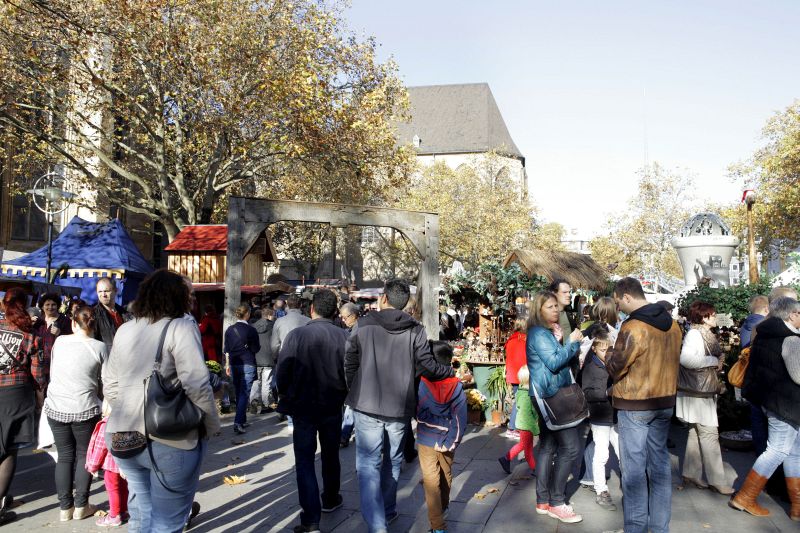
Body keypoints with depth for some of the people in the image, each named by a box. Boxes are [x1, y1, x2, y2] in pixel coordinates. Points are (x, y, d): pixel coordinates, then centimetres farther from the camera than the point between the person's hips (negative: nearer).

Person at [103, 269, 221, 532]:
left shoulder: (124, 330, 9)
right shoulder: (181, 327, -11)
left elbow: (109, 384, 13)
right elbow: (196, 385, -18)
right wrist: (211, 425, -6)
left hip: (123, 436, 7)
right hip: (169, 439, -6)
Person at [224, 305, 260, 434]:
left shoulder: (229, 330, 3)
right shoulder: (251, 330, -11)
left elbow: (227, 350, 8)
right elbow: (255, 349, -5)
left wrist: (228, 364, 17)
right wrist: (259, 345, 16)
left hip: (234, 365, 5)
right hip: (247, 365, -5)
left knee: (238, 393, 15)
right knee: (244, 393, -4)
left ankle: (242, 421, 24)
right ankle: (238, 423, -15)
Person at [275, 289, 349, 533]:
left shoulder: (296, 335, -15)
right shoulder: (344, 337, -12)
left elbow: (281, 374, -12)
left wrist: (286, 399, 7)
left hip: (303, 407, -2)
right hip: (333, 408, 2)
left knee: (305, 461, 6)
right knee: (330, 455, 21)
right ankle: (330, 499, 40)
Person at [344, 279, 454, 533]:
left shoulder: (363, 325, -4)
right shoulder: (415, 329, -4)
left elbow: (349, 364, 1)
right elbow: (427, 366, -7)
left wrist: (355, 392, 17)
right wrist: (453, 372, 11)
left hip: (367, 405, -2)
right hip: (400, 407, 2)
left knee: (368, 464, 2)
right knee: (392, 460, 20)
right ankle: (388, 512, 34)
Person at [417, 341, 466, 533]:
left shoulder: (421, 383, -16)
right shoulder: (456, 385, -10)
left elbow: (413, 411, -5)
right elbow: (460, 418, -12)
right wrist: (450, 442, -10)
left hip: (427, 440, -3)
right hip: (446, 440, 3)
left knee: (431, 479, 3)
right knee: (446, 475, 23)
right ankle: (443, 507, 45)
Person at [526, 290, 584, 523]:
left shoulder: (549, 332, 17)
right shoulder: (539, 333, -14)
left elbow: (561, 360, 26)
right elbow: (554, 362, -21)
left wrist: (567, 342, 10)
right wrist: (572, 342, -12)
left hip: (550, 396, 10)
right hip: (550, 396, -10)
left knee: (548, 446, 11)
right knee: (569, 445, -10)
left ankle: (544, 501, 17)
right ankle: (556, 502, -3)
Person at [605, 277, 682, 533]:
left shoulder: (633, 328, -21)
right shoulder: (672, 324, 3)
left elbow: (615, 368, -16)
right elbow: (672, 361, 13)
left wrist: (608, 353, 3)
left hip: (634, 406, -7)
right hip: (664, 401, 7)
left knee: (634, 466, 3)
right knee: (660, 461, 15)